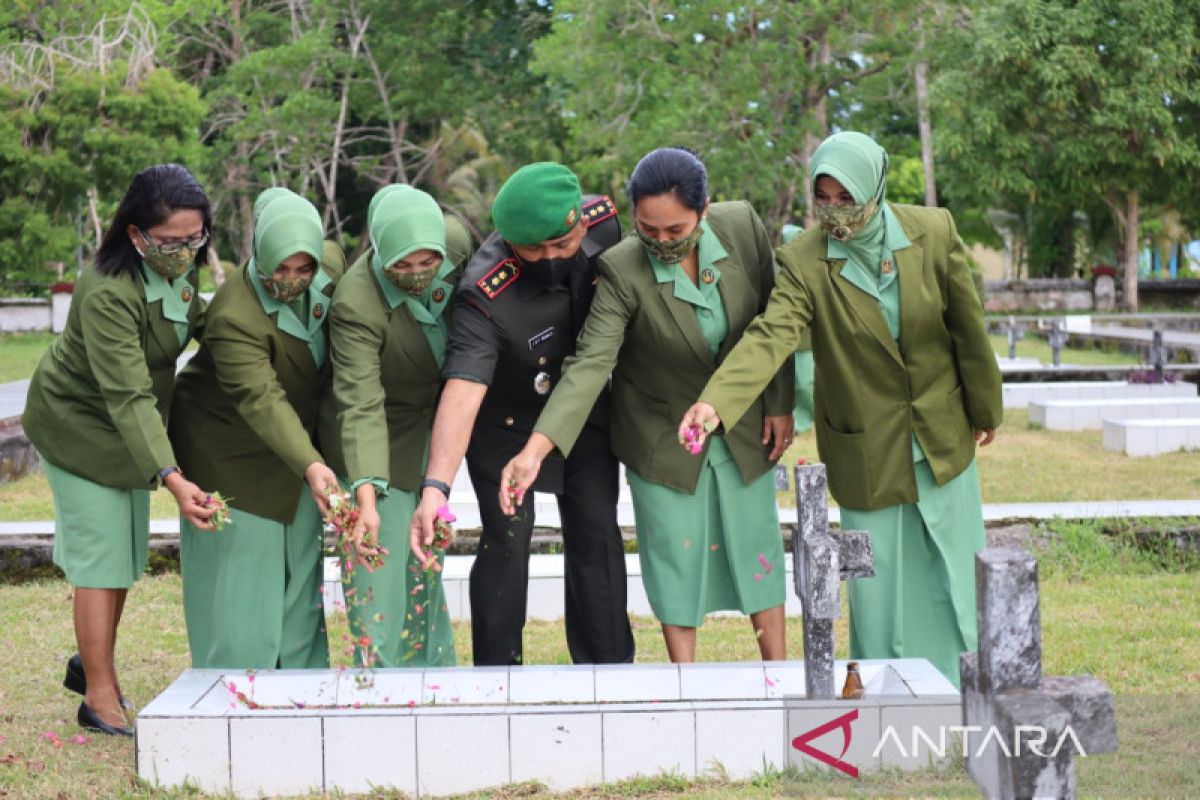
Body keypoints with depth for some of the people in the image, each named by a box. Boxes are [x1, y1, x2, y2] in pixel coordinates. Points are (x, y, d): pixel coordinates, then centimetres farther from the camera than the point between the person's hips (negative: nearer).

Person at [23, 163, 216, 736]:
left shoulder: (178, 266, -10)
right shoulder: (107, 294, -35)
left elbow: (193, 319, 14)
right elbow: (128, 398, -41)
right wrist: (172, 478, -50)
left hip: (128, 429, 8)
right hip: (81, 426, -8)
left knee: (125, 555, 16)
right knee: (101, 559, -5)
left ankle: (91, 664, 34)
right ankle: (100, 700, 5)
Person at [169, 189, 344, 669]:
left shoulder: (330, 278, -9)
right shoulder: (235, 315, -31)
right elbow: (260, 399, -41)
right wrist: (311, 466, -54)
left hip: (296, 441, 7)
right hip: (228, 449, -7)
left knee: (299, 571, 11)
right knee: (237, 579, -3)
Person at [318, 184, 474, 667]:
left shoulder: (455, 239, -18)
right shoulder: (357, 304, -34)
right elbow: (360, 406, -40)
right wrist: (365, 498, -50)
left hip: (433, 438, 6)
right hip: (378, 447, -6)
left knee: (424, 569, 17)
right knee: (380, 574, -6)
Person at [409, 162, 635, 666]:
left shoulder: (602, 220, -23)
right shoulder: (486, 294, -37)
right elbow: (462, 388, -47)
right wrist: (435, 487, -58)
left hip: (585, 411, 4)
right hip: (506, 419, -4)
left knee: (597, 535, 4)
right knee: (507, 540, -9)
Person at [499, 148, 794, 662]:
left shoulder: (743, 226, -16)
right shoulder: (622, 271, -25)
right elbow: (590, 363, -32)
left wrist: (779, 403, 0)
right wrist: (536, 448, -44)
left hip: (744, 429, 3)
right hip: (664, 439, -3)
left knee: (757, 547, 13)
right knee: (676, 560, 4)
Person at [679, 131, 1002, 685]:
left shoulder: (933, 233, -11)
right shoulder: (805, 261, -17)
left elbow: (968, 328, 0)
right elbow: (769, 337, -31)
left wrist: (984, 410, 10)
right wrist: (716, 402, -49)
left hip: (943, 441, 3)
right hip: (868, 452, -2)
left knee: (953, 576, 14)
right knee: (878, 580, 1)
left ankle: (954, 697, 32)